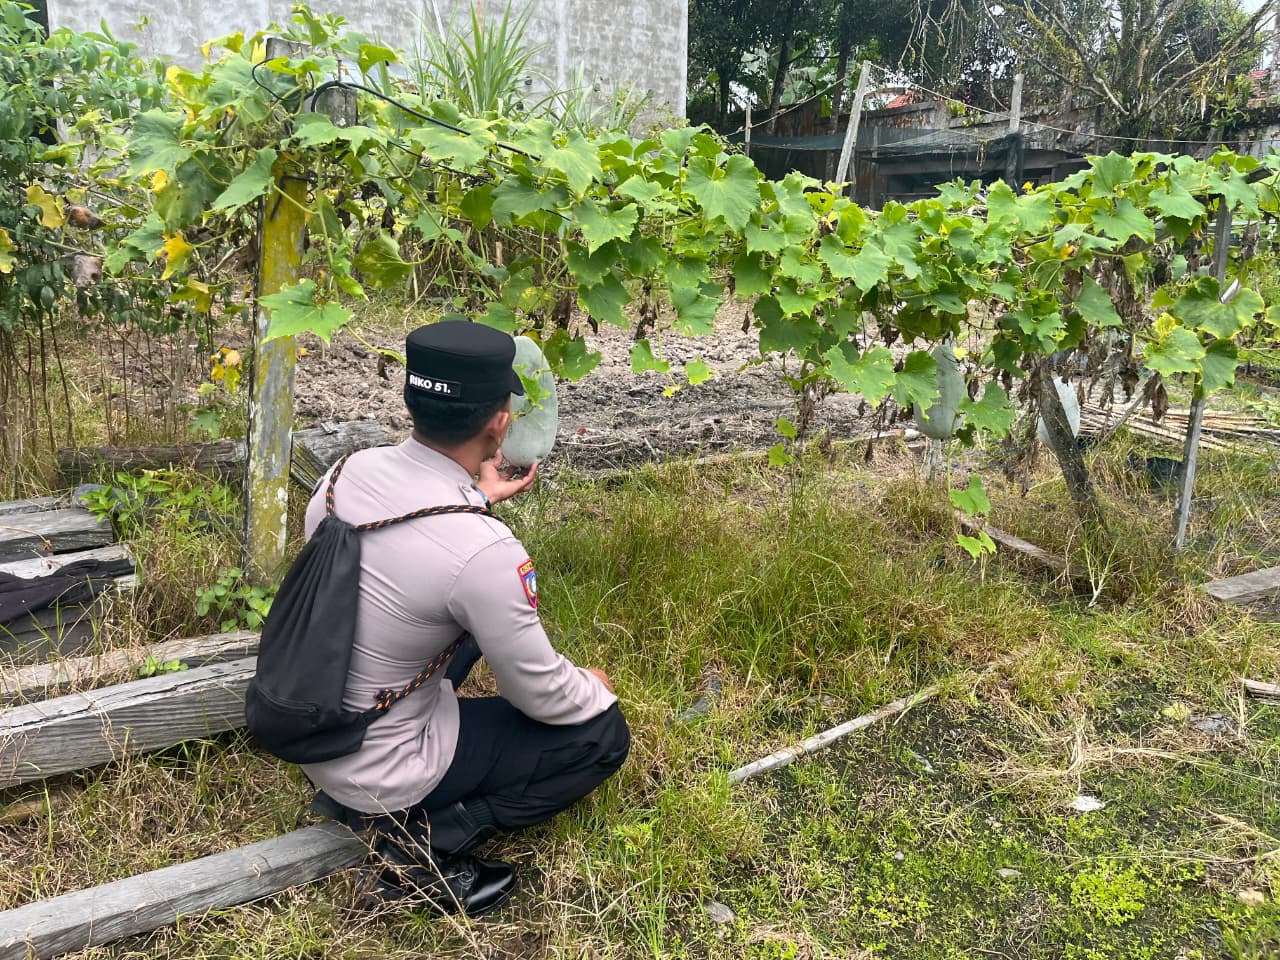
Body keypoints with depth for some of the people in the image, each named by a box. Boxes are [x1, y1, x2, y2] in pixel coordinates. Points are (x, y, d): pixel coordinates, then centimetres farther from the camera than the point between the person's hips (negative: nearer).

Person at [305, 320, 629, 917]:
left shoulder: (350, 470, -11)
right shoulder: (485, 552, -31)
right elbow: (541, 694, -16)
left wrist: (477, 498, 18)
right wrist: (596, 688, 5)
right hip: (380, 779, -7)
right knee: (604, 733, 3)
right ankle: (435, 846, -4)